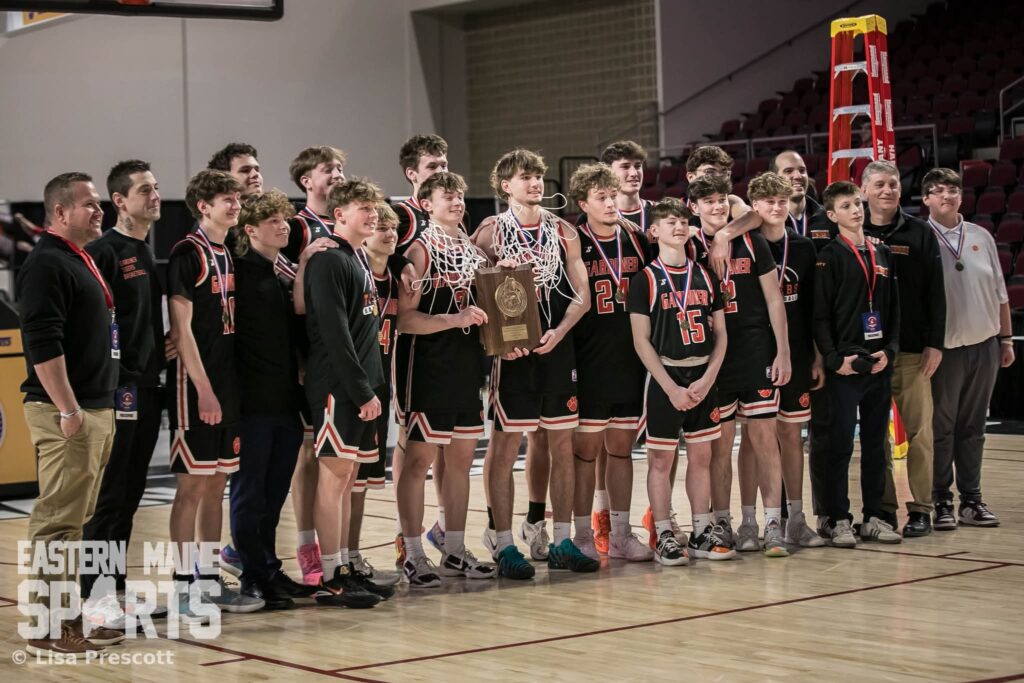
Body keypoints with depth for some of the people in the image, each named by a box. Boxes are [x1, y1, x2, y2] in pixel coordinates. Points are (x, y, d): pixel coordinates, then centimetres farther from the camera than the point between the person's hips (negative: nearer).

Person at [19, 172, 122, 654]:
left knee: (75, 518, 13)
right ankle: (47, 628, -5)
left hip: (96, 409, 10)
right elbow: (42, 343, -20)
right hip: (65, 413, -10)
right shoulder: (47, 264, -11)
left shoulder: (82, 261, 19)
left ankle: (69, 613, 19)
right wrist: (68, 409, -23)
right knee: (57, 519, -8)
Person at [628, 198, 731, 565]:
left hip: (703, 378, 4)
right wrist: (671, 387, -13)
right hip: (665, 377, -4)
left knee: (701, 455, 8)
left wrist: (707, 379, -5)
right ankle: (664, 537, 5)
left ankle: (702, 533, 16)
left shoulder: (705, 276, 9)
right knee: (661, 458, -1)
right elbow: (641, 340, -8)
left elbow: (720, 333, 9)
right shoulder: (646, 279, -4)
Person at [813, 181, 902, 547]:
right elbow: (820, 314, -7)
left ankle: (873, 516, 17)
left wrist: (889, 350, 0)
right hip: (845, 365, -5)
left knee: (875, 443, 9)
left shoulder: (882, 254, 13)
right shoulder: (830, 256, -4)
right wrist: (835, 359, -14)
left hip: (880, 364, 5)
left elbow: (893, 309, 14)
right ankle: (837, 520, 4)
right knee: (841, 444, -3)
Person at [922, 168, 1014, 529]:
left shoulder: (982, 237, 9)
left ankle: (971, 500, 17)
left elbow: (999, 293, 14)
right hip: (945, 348, -4)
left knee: (972, 428, 10)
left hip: (984, 346, 4)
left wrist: (1005, 339, 12)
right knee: (941, 428, 2)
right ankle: (941, 502, 9)